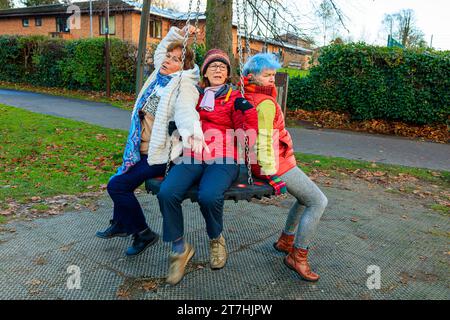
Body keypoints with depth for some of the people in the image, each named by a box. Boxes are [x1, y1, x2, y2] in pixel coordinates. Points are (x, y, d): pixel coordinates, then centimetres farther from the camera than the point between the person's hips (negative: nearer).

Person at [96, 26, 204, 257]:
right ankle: (121, 224, 45)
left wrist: (191, 132, -58)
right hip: (145, 150, 10)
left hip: (160, 155, -10)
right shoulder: (160, 75, 8)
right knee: (121, 179, 23)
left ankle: (143, 233, 4)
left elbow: (186, 112, -37)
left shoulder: (184, 85, -18)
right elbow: (160, 50, 27)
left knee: (117, 185, -13)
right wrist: (178, 34, 15)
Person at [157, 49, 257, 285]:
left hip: (223, 159, -3)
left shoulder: (234, 97, 12)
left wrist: (245, 110, -16)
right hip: (193, 157, 3)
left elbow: (248, 129, 0)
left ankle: (216, 239, 1)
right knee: (166, 193, -26)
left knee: (209, 196, -33)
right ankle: (179, 248, -4)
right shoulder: (195, 96, 21)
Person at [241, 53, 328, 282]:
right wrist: (271, 171, -21)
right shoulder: (266, 103, -20)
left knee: (306, 196, 24)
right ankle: (297, 257, 1)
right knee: (318, 202, -6)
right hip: (277, 163, -10)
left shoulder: (245, 97, 8)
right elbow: (264, 141, -24)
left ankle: (286, 240, 33)